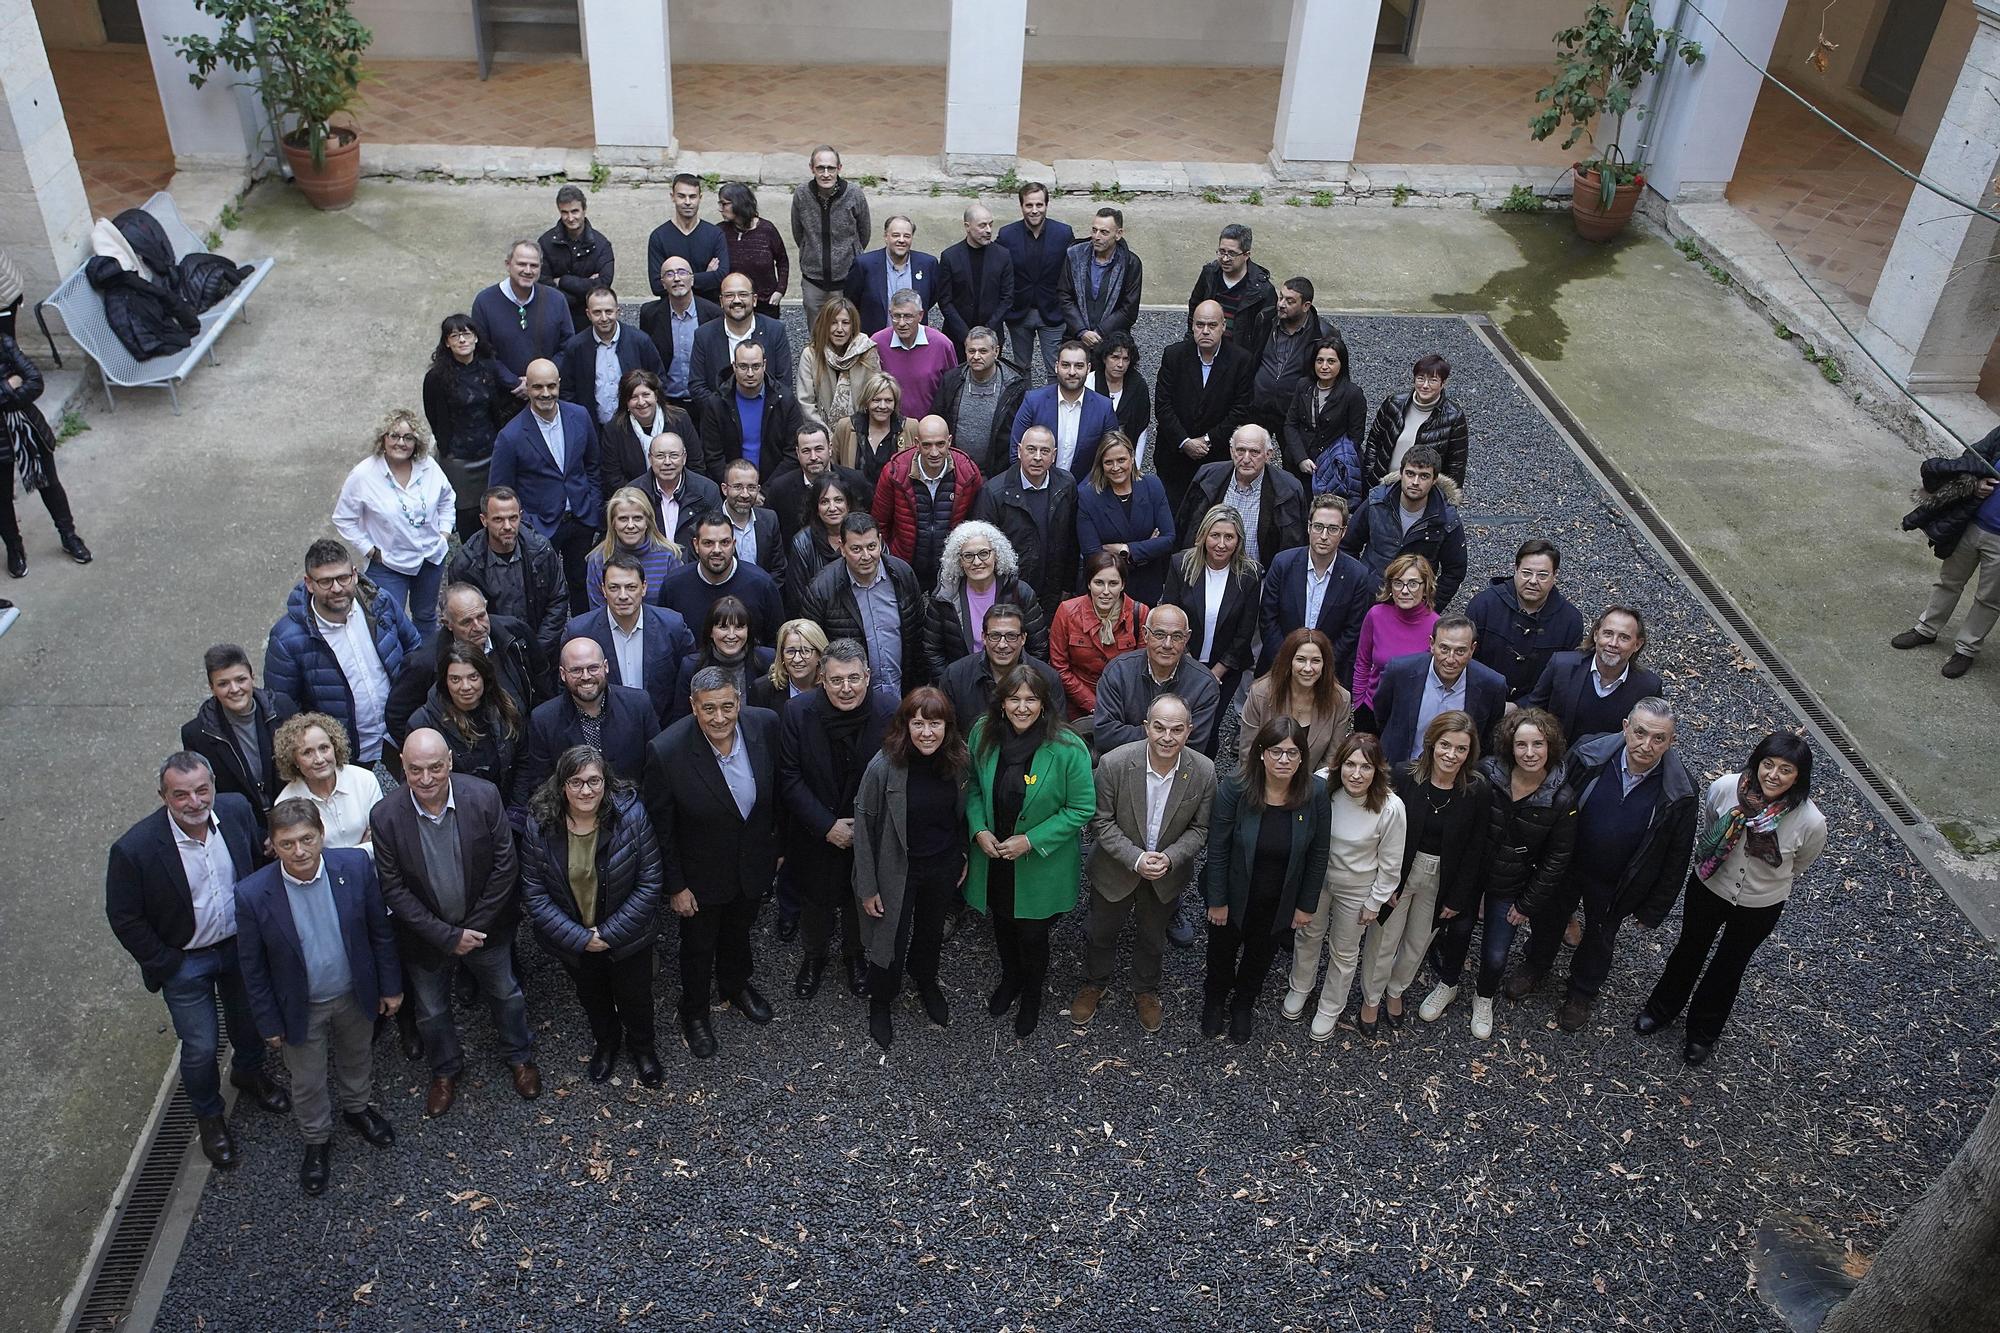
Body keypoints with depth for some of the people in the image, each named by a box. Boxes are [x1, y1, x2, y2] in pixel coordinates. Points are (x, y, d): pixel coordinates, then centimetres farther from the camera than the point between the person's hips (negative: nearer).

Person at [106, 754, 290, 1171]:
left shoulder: (237, 809, -18)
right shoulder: (134, 850, -30)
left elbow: (261, 862, 1)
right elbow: (123, 918, -16)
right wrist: (164, 965, -11)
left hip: (241, 945, 4)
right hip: (185, 962, -4)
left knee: (250, 1021, 26)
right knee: (201, 1048, 11)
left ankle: (248, 1072, 58)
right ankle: (208, 1116, 40)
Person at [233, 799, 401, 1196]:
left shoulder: (355, 866, -24)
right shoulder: (253, 895, -28)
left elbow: (380, 930, -8)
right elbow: (252, 967, -13)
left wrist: (390, 985, -1)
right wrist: (269, 1022, -5)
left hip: (355, 995, 2)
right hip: (301, 1008, -2)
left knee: (356, 1059, 29)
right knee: (307, 1083, 21)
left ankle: (356, 1108, 59)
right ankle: (317, 1140, 49)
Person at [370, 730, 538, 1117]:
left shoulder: (484, 796, -24)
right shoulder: (385, 817, -24)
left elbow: (504, 865, -14)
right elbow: (393, 889, -16)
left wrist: (476, 926, -14)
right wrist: (447, 936, -18)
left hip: (484, 926, 0)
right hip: (427, 935, 0)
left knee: (506, 994, 22)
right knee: (431, 1012, 22)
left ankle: (519, 1057, 50)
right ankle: (445, 1071, 50)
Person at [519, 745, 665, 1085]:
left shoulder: (631, 815, -26)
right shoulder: (540, 826, -22)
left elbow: (649, 882, -20)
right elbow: (534, 895, -16)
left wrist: (610, 933, -21)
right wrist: (579, 938, -20)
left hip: (627, 936, -1)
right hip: (571, 939, 2)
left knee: (635, 997, 21)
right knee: (592, 998, 28)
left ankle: (642, 1046, 52)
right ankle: (605, 1042, 58)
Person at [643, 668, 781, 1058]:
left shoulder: (765, 725, -22)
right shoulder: (667, 751, -32)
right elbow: (660, 827, -18)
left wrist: (779, 842, 6)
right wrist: (675, 885, -12)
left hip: (754, 862, 3)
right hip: (702, 873, -3)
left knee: (740, 930, 31)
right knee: (698, 946, 23)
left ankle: (736, 983, 61)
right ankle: (694, 1011, 51)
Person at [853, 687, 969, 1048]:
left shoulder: (959, 760, -15)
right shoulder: (884, 765, -27)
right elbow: (864, 826, -17)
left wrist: (963, 856, 11)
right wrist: (867, 887, -12)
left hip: (943, 867, 4)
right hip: (897, 869, -4)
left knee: (932, 931, 26)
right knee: (891, 939, 13)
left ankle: (926, 983, 56)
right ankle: (880, 1002, 42)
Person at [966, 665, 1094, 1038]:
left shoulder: (1068, 749, -25)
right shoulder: (984, 735, -13)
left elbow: (1082, 808, -17)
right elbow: (973, 787, 3)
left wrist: (1031, 840, -21)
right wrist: (979, 830, -13)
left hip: (1042, 865, -3)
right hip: (993, 857, 4)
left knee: (1033, 934, 11)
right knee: (1002, 924, 24)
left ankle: (1032, 995, 42)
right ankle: (1011, 979, 54)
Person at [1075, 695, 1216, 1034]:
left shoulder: (1204, 771, -22)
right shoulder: (1114, 764, -28)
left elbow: (1199, 829, -10)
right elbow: (1102, 822, -17)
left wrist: (1170, 858, -25)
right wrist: (1136, 859, -27)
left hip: (1167, 874, 1)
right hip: (1116, 869, -1)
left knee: (1152, 936, 25)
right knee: (1101, 930, 22)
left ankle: (1145, 990, 52)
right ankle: (1094, 983, 51)